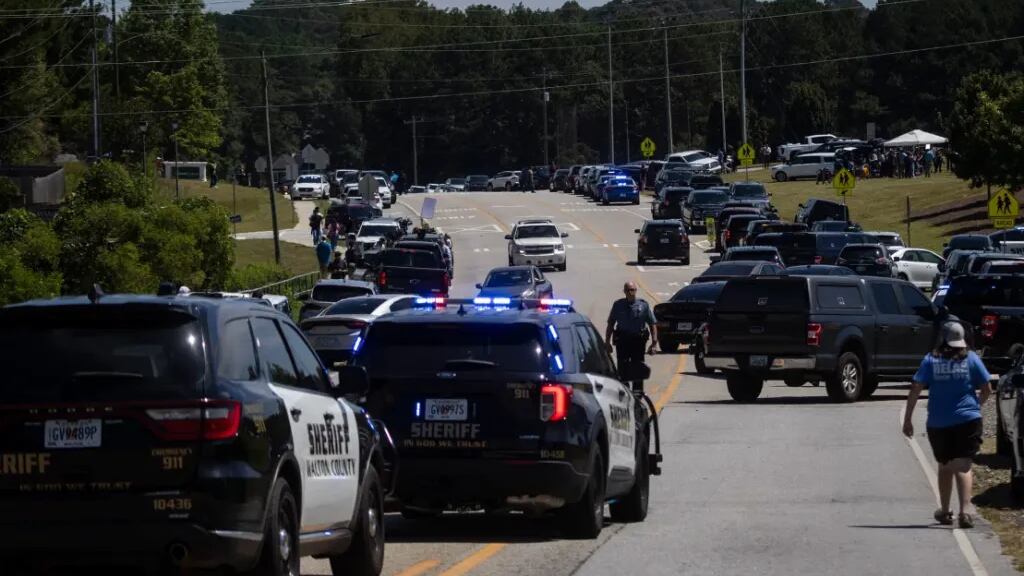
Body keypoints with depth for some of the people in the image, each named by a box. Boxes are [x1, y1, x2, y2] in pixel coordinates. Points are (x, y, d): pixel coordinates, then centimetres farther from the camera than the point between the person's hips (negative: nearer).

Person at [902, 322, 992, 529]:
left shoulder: (931, 360, 1)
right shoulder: (971, 359, 0)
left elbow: (915, 390, -5)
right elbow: (987, 389, 3)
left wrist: (907, 419, -1)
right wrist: (977, 405, 23)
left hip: (938, 424, 1)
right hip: (967, 420, -1)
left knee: (944, 466, 18)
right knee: (963, 467, -5)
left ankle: (944, 511, 30)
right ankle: (965, 510, -24)